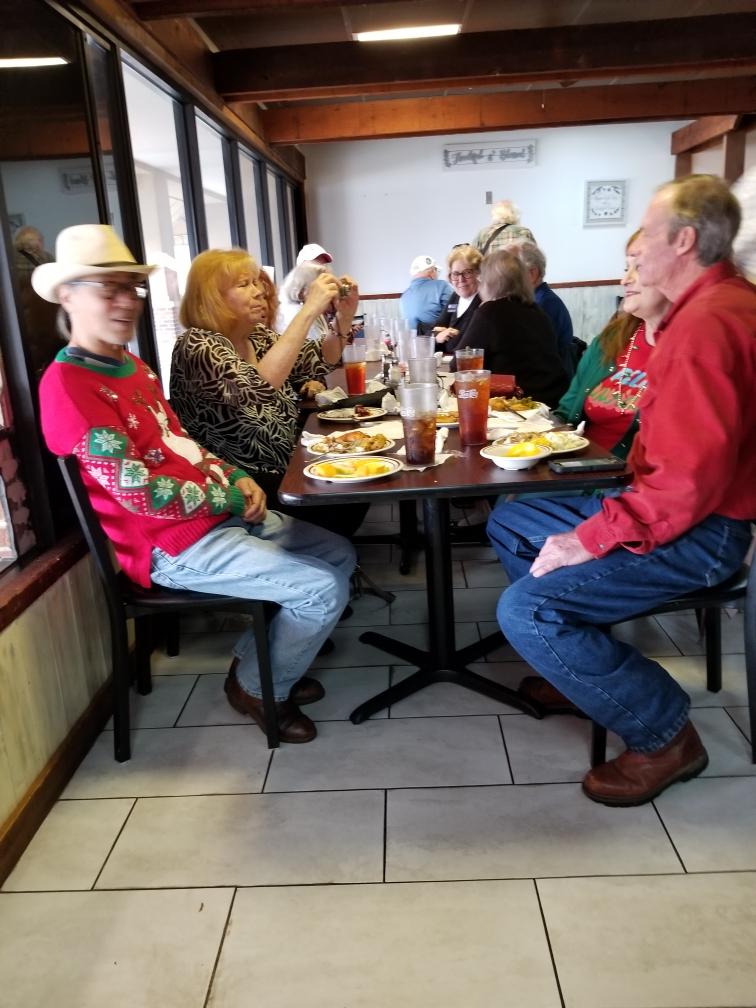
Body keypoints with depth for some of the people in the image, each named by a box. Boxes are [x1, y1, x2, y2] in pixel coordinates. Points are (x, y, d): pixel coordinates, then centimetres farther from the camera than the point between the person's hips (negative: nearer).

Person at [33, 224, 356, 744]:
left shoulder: (134, 366, 13)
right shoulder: (67, 385, -19)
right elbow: (139, 492, -24)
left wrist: (238, 477, 0)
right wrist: (229, 495, -13)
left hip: (224, 515, 10)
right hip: (175, 546, -10)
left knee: (340, 554, 13)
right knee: (326, 588, -15)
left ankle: (257, 659, 24)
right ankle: (260, 687, 12)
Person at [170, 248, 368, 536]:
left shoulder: (257, 336, 8)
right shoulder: (196, 346, -17)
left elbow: (318, 364, 14)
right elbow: (255, 388, -34)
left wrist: (344, 315, -4)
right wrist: (308, 311, -33)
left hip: (280, 468, 8)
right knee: (343, 501, -18)